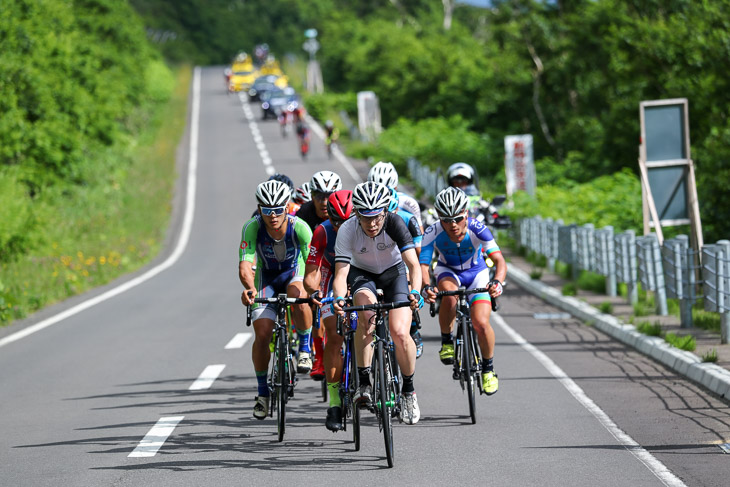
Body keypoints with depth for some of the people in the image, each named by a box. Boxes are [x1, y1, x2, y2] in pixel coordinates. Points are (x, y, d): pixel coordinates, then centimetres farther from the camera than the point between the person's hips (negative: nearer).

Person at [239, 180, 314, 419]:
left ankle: (305, 350, -15)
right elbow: (245, 265, -37)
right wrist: (249, 288, -58)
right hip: (266, 278, 1)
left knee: (298, 294, -37)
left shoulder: (299, 227, -30)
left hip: (294, 273, -1)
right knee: (262, 335, -13)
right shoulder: (252, 228, -29)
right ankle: (263, 392, 6)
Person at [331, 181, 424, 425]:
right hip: (362, 273, 0)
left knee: (400, 333, -18)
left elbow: (413, 263, -34)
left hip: (393, 271, 0)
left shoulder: (394, 223, -29)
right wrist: (339, 298, -52)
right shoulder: (347, 230, -28)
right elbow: (341, 272, -31)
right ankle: (364, 382, -22)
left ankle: (408, 390, 7)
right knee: (366, 311, -33)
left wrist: (415, 292, -52)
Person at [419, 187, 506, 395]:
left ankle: (488, 369, 10)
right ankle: (446, 341, -13)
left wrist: (497, 282, -58)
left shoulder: (477, 229, -31)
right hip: (448, 272, 0)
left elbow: (500, 260, -38)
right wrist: (425, 287, -56)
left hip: (476, 273, 0)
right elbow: (422, 264, -35)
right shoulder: (433, 233, -29)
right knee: (449, 294, -37)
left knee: (481, 324, -17)